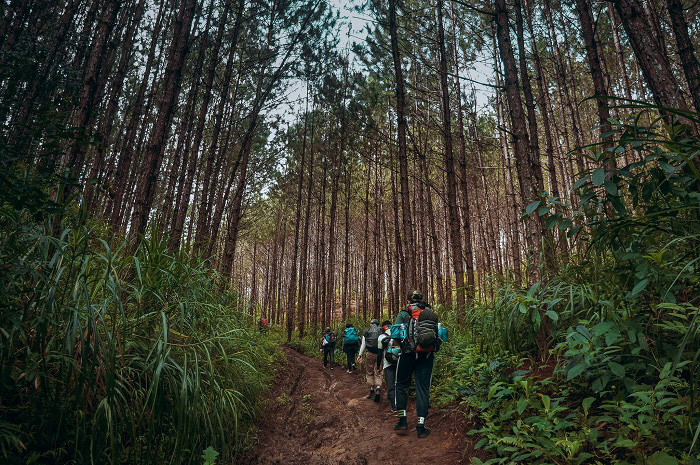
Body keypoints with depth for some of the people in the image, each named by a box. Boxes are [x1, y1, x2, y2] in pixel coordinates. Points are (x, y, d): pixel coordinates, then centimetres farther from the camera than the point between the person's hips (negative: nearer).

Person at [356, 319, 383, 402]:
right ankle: (378, 389, -13)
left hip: (370, 353, 0)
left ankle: (372, 390, 9)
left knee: (369, 372, 13)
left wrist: (360, 355, 14)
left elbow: (363, 344, 8)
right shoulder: (381, 331, 6)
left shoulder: (367, 331, 7)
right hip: (379, 354, 1)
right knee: (378, 373, 5)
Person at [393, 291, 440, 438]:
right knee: (423, 388, 7)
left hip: (408, 354, -2)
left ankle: (402, 420, 13)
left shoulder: (404, 314, 2)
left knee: (402, 385, 15)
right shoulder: (431, 314, 12)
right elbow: (438, 333, 12)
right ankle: (421, 426, 8)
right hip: (427, 355, 3)